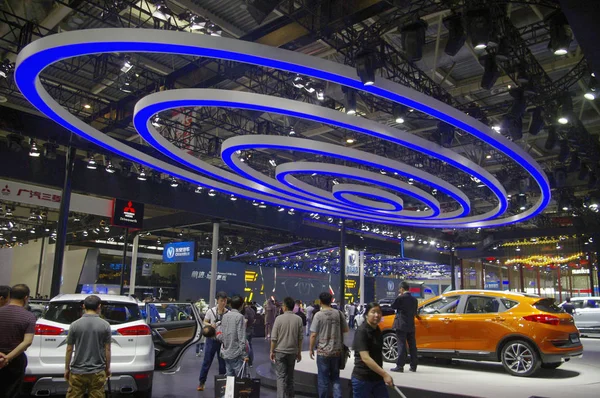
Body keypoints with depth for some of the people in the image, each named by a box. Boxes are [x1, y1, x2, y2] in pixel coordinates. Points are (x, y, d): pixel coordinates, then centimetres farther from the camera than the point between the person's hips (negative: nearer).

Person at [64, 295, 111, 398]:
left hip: (77, 371, 0)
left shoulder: (75, 325, -5)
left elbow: (69, 349, 0)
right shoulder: (105, 325, -5)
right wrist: (108, 367, 11)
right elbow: (107, 349, -1)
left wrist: (66, 369, 12)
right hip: (97, 372, 0)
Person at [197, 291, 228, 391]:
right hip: (211, 339, 0)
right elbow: (204, 322, 3)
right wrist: (210, 325, -16)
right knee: (207, 361, 7)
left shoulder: (228, 313, -8)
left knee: (223, 362, 10)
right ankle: (201, 382, 21)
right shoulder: (211, 311, -7)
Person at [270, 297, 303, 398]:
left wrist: (272, 351, 2)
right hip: (292, 351, 3)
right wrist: (299, 352, 10)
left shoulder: (279, 318, -11)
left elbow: (274, 338, -8)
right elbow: (300, 338, 0)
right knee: (290, 376, 16)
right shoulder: (298, 319, -4)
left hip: (280, 351, -3)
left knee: (281, 376, 2)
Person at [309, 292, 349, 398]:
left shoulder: (318, 315, -13)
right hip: (337, 350, 3)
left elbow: (313, 335, -13)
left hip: (323, 351, -3)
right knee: (335, 378, 17)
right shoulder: (339, 313, -3)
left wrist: (311, 349, 0)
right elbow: (345, 330, 6)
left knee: (323, 379, 9)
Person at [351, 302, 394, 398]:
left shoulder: (377, 330, 7)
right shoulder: (362, 331, -17)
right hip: (362, 379, -7)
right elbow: (365, 358, -25)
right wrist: (384, 374, -28)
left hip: (377, 377, 7)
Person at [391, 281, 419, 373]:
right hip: (411, 325, 6)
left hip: (401, 325, -6)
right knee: (412, 346, 9)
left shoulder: (400, 298, -12)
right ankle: (413, 366, 14)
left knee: (401, 345, -5)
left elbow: (393, 306, 0)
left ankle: (400, 366, -6)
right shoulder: (414, 299, 7)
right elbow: (415, 312, 14)